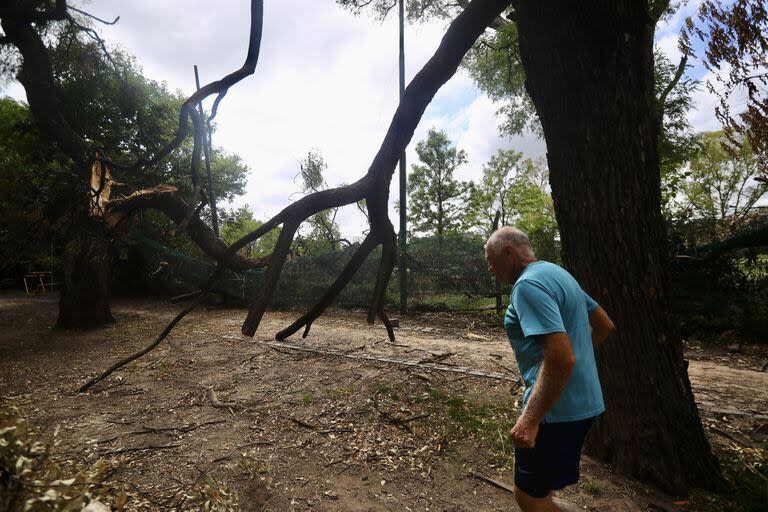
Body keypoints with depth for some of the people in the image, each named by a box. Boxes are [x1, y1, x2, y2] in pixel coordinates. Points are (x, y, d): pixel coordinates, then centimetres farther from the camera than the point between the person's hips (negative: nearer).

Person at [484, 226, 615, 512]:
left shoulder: (528, 285, -21)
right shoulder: (557, 272, 10)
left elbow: (561, 357, -30)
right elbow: (604, 325, 18)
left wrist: (529, 420, -26)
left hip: (557, 410, -10)